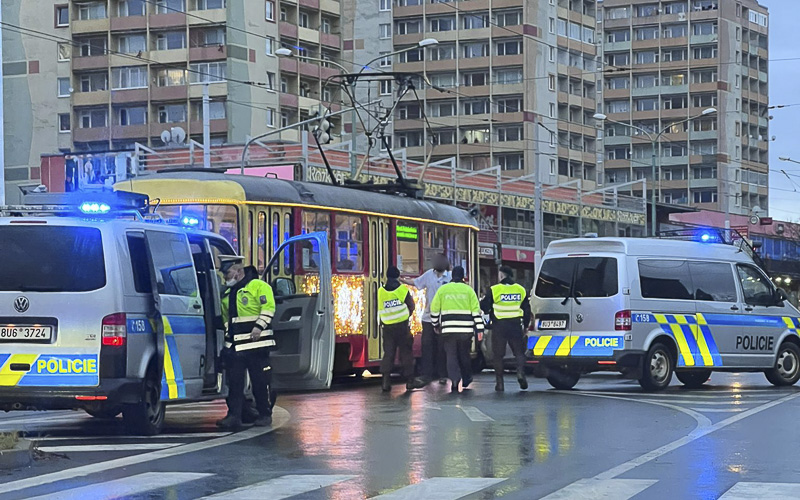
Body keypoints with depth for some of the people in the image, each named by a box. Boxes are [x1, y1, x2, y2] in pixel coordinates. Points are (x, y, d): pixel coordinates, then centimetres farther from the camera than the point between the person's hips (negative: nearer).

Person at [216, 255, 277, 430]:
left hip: (256, 344, -7)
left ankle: (265, 414, 9)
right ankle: (234, 415, 3)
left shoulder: (258, 286, -2)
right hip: (233, 347, 7)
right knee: (234, 382, 2)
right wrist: (225, 335, 23)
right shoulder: (227, 293, 21)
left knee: (261, 381, -1)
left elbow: (268, 308, -10)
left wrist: (259, 326, -19)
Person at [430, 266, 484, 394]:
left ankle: (454, 379, -18)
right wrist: (479, 329, 2)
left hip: (448, 330, -1)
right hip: (466, 330, 1)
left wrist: (436, 325, 23)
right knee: (464, 354, 16)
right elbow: (476, 311, 0)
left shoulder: (442, 290, 5)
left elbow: (434, 310, 9)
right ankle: (466, 379, 27)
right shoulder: (468, 290, 3)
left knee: (451, 355, 1)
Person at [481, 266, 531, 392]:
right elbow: (527, 310, 11)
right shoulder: (521, 290, 6)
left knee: (498, 354, 6)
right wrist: (525, 326, 20)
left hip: (499, 326, -2)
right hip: (516, 325, 2)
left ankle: (499, 382, 4)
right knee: (519, 352, 12)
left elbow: (484, 307, 0)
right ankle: (520, 372, -14)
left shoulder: (494, 290, -6)